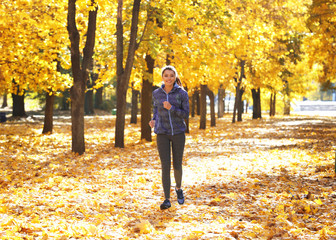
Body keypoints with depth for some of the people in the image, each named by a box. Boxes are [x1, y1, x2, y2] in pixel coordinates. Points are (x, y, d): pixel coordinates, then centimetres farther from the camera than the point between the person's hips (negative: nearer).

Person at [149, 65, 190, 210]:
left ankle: (178, 189, 37)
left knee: (177, 165, 6)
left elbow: (186, 114, -7)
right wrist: (154, 120, 0)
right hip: (162, 134, 1)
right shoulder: (157, 93, 1)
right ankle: (167, 200, -5)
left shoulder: (182, 93, -6)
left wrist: (171, 108, -23)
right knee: (165, 166, -8)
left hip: (178, 133, -1)